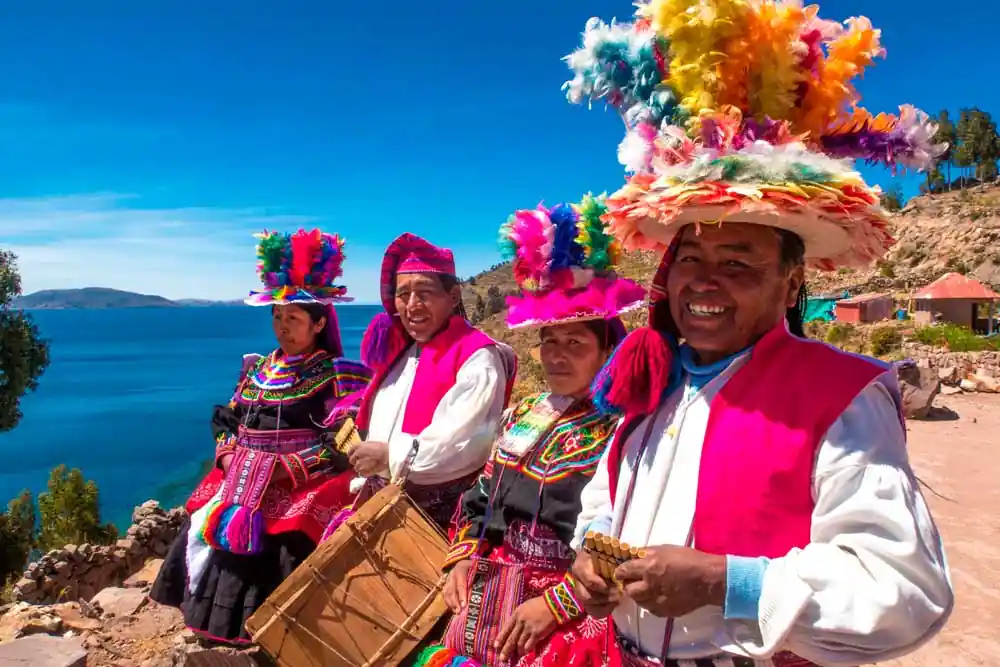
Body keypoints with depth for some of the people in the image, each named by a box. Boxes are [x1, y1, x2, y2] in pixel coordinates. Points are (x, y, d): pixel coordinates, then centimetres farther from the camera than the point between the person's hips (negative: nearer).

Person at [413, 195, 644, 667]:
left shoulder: (621, 429, -13)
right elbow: (480, 498, 14)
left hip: (561, 619, -5)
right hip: (485, 598, 6)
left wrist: (556, 603, -20)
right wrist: (462, 556, 0)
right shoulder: (522, 415, 7)